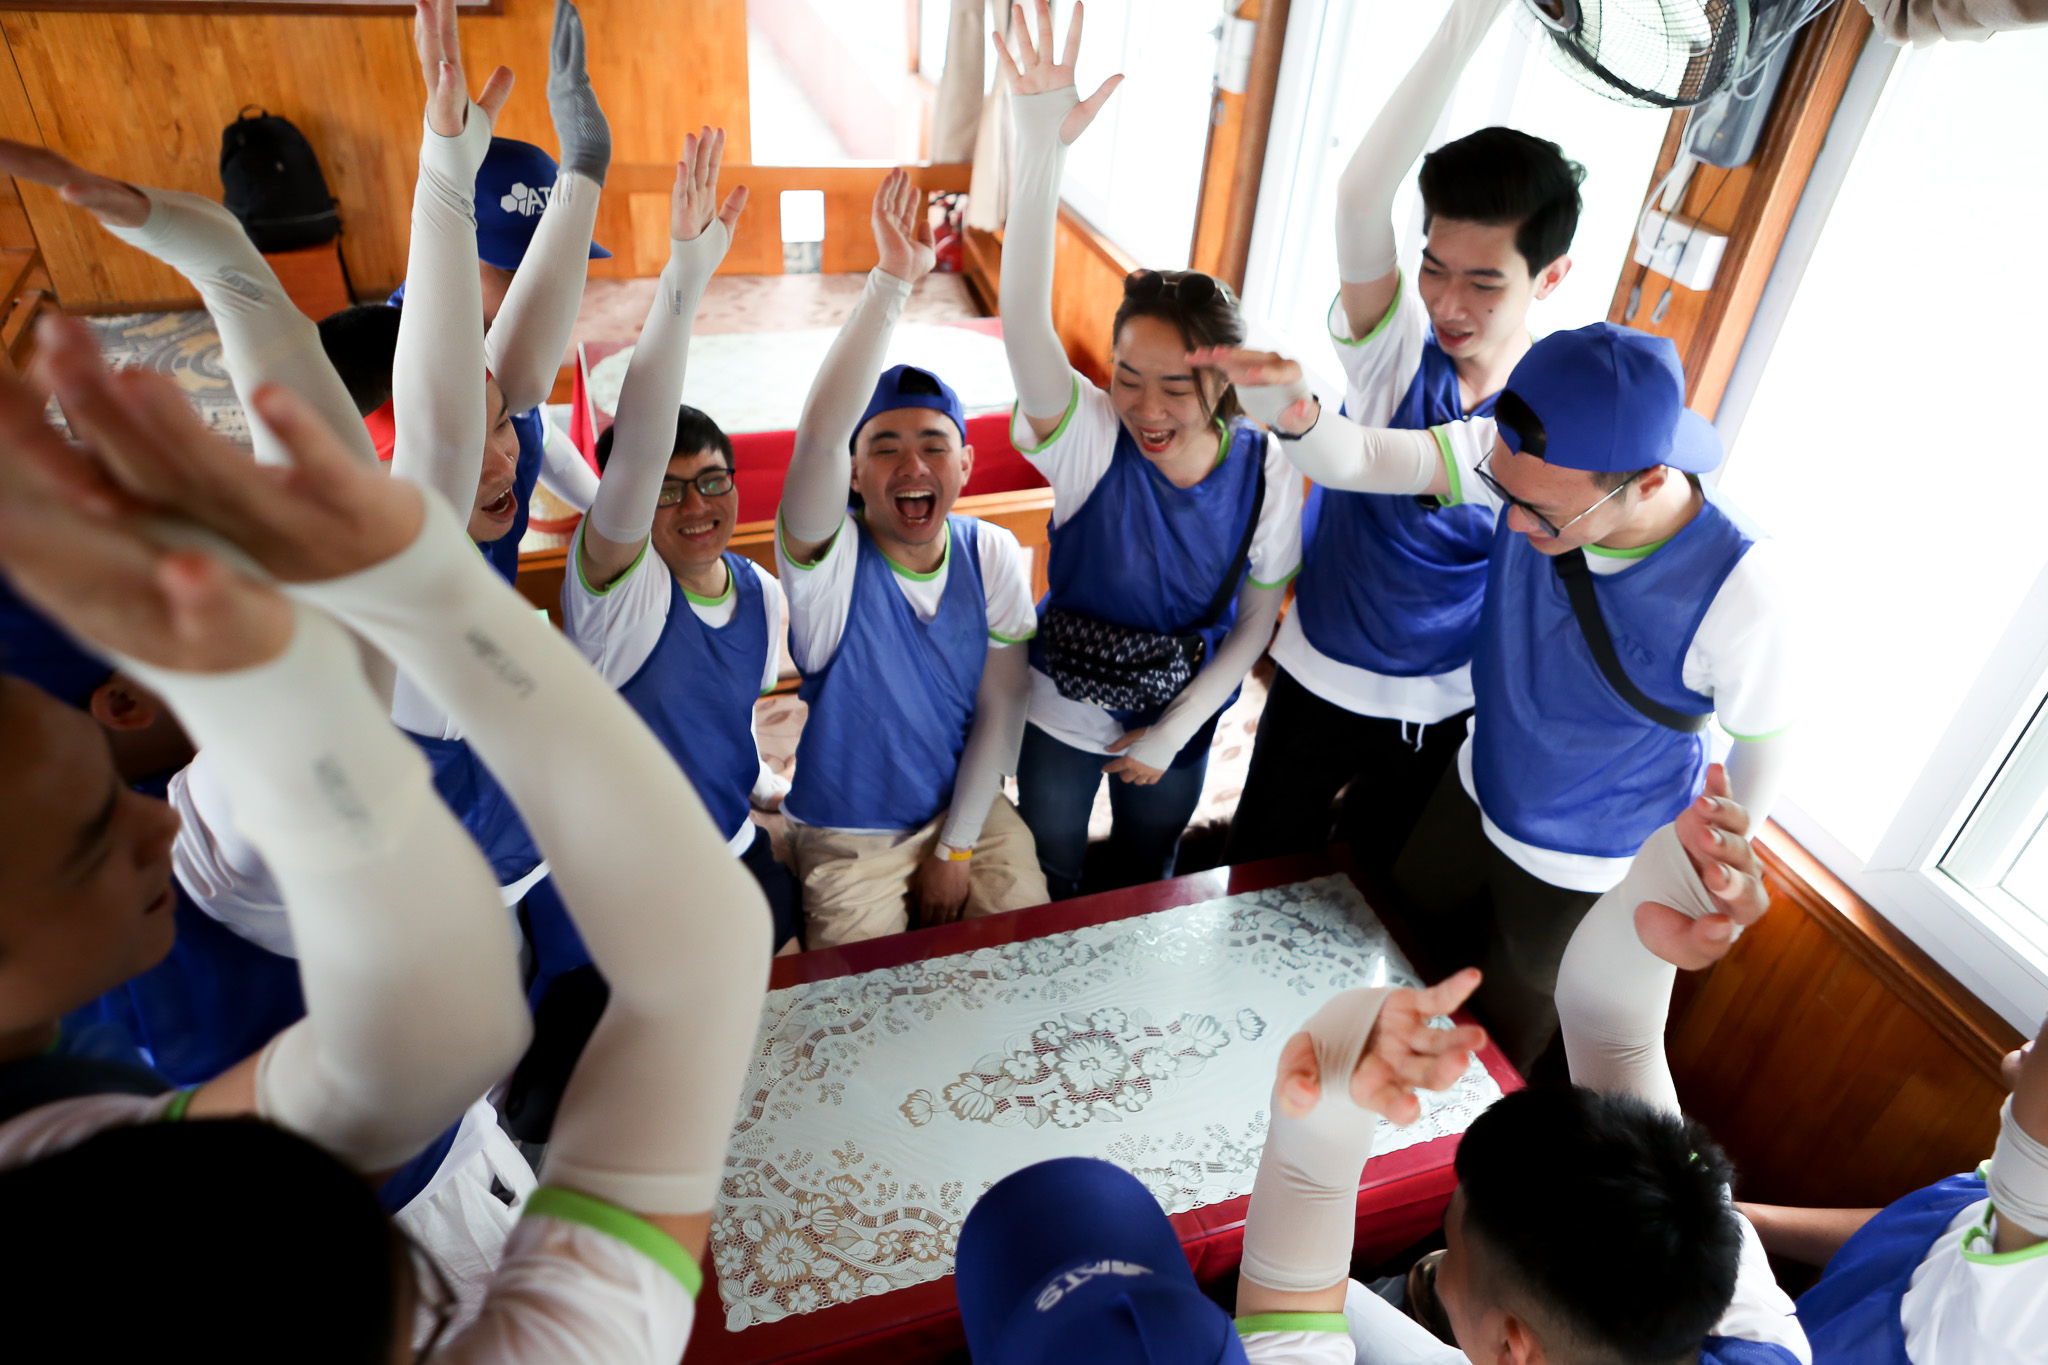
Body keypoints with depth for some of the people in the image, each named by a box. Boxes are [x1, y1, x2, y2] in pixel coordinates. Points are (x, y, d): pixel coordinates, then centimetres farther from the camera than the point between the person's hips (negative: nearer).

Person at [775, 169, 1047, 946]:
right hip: (849, 835, -2)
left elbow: (1001, 708, -6)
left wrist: (957, 849, -6)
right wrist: (894, 279, -46)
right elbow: (818, 435, -41)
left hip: (967, 809, 3)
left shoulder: (993, 556, -10)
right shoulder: (829, 560, -20)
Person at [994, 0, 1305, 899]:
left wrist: (1174, 732, -12)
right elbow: (1024, 325, -44)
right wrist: (1042, 150, -55)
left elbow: (1257, 620, -9)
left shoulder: (1264, 470, -20)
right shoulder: (1090, 438, -25)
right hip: (1062, 719, -1)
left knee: (1143, 881, 27)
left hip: (1180, 725, 1)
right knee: (1048, 887, 22)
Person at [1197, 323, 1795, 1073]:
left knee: (1507, 1024, 22)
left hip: (1585, 865, -4)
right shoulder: (1535, 462, -26)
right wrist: (1296, 414, -58)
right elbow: (1359, 459, -34)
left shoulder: (1738, 591, -35)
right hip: (1478, 786, 4)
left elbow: (1764, 743, -17)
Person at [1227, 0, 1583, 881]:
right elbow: (1360, 199, -37)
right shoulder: (1394, 346, -18)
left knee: (1373, 883, 22)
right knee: (1258, 873, 18)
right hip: (1318, 679, 0)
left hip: (1445, 709, 0)